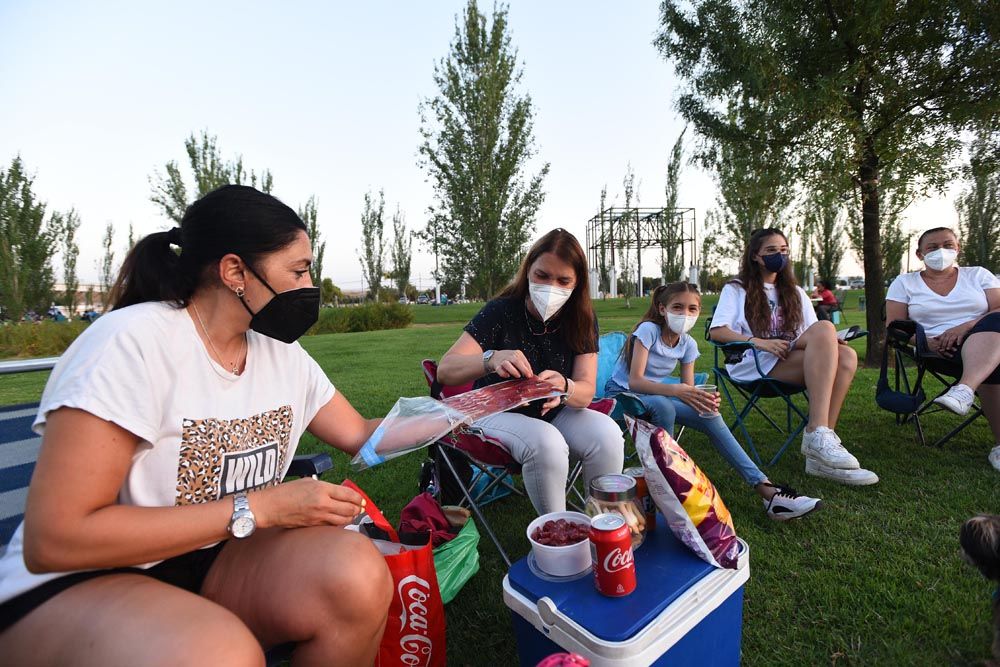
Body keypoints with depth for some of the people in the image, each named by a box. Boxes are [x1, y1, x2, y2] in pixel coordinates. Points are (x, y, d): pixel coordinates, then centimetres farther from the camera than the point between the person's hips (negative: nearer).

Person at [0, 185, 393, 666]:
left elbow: (360, 436, 7)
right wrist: (258, 508, -24)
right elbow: (54, 539, -23)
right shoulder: (134, 343, -21)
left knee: (358, 573, -22)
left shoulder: (283, 354, -1)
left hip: (213, 560, 6)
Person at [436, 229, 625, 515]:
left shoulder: (582, 320, -8)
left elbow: (586, 392, -14)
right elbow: (445, 370, -25)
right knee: (546, 443, -34)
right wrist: (492, 360, -46)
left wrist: (564, 388, -39)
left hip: (554, 413, 4)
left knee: (607, 434, -25)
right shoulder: (501, 311, -18)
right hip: (498, 413, -3)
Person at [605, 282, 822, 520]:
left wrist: (703, 399, -29)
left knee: (710, 416, -14)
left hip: (656, 395, 6)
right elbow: (634, 381, -29)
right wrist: (675, 390, -43)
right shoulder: (648, 330, -20)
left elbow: (688, 389, -6)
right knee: (663, 406, -37)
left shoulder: (688, 344, -2)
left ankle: (765, 489, -12)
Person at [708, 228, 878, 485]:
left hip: (796, 362, 5)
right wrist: (760, 342, -16)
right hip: (755, 365, -5)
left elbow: (813, 339, 18)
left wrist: (829, 342, -6)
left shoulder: (795, 293, 28)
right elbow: (716, 331, -3)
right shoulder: (736, 289, 13)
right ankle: (817, 435, -38)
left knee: (846, 356, -28)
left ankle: (819, 456, -32)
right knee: (825, 327, -28)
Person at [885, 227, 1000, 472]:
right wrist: (926, 341, -16)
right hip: (939, 350, -2)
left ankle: (964, 390, -51)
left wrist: (965, 327, -18)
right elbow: (894, 327, 4)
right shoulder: (904, 282, 14)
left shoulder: (978, 274, 18)